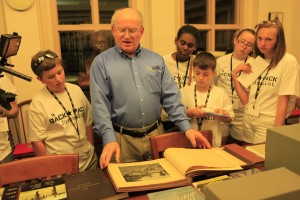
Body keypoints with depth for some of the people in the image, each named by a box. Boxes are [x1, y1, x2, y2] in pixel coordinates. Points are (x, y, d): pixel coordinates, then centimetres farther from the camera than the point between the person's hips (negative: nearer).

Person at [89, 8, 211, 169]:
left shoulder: (156, 60, 7)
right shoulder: (101, 62, -2)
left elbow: (171, 97, 4)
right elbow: (100, 104, -10)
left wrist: (186, 128, -5)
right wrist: (109, 139, -20)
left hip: (154, 135, 3)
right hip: (122, 139, -3)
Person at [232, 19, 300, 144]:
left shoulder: (288, 62, -10)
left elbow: (283, 101, -13)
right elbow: (246, 100, 2)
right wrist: (234, 75, -6)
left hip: (269, 125, -5)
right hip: (248, 122, 5)